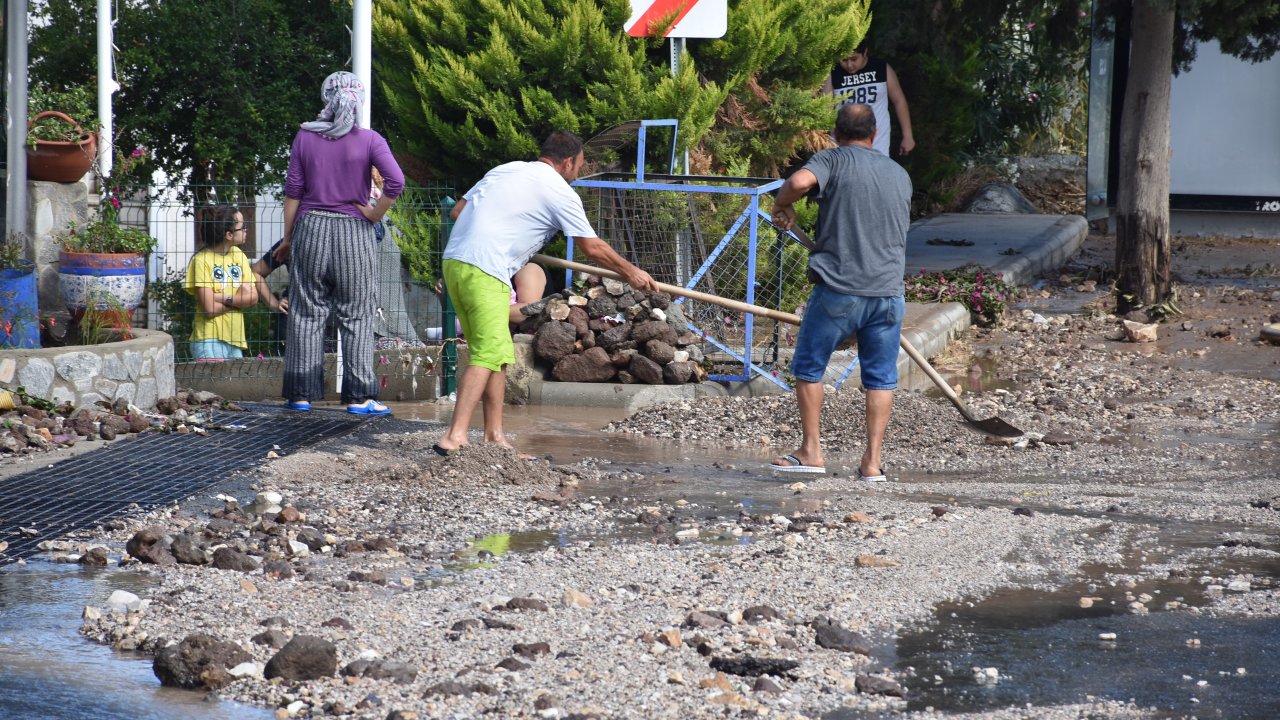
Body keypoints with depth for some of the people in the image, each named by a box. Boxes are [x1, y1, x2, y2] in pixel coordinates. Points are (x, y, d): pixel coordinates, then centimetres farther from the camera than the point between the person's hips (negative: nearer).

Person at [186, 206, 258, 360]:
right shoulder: (202, 260, -10)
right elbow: (210, 308, -17)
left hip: (235, 339, 7)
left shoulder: (238, 255, 11)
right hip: (210, 338, -7)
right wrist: (238, 299, -3)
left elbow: (253, 297, 2)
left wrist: (222, 298, -12)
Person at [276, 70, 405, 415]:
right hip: (354, 232, -1)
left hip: (311, 229, 1)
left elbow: (293, 190, 1)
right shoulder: (368, 140, -4)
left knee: (307, 313, 7)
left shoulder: (305, 137, 1)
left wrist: (288, 237, 9)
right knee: (355, 316, 4)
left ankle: (301, 394, 8)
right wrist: (375, 214, -3)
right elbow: (396, 181, -17)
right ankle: (359, 396, 2)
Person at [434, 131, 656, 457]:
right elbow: (593, 248, 6)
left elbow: (457, 211, 21)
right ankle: (455, 437, -22)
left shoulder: (505, 170, 21)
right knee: (488, 354, -11)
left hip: (454, 259, 8)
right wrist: (631, 273, 20)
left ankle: (494, 435, 15)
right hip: (485, 273, -8)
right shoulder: (560, 192, 1)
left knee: (498, 354, 14)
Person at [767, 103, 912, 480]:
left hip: (837, 290, -4)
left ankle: (811, 452, 11)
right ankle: (872, 461, 6)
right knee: (881, 378, 9)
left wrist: (782, 205, -3)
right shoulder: (899, 174, 15)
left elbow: (800, 181, -22)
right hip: (888, 292, 4)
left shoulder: (834, 160, -1)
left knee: (809, 367, 11)